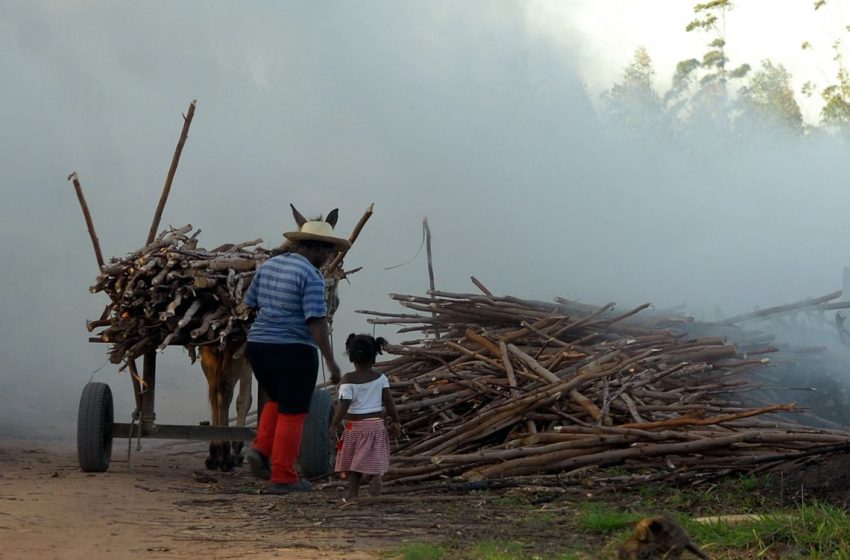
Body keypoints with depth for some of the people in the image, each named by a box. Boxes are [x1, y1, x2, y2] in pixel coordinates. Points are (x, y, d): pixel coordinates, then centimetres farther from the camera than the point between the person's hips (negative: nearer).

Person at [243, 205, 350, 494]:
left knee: (278, 401, 27)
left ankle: (261, 449, 9)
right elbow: (317, 321, -20)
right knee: (292, 413, 3)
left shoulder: (268, 265, 9)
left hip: (258, 345, 7)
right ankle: (282, 477, 5)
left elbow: (250, 303, 15)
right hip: (293, 350, -7)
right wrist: (331, 362, -18)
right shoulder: (311, 276, -14)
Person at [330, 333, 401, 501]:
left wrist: (334, 426, -13)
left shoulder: (348, 379, -9)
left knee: (354, 462, 9)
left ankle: (351, 493, 9)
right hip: (376, 424, 1)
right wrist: (396, 422, 8)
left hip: (355, 425, -1)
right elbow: (389, 402, -2)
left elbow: (343, 405, -17)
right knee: (374, 461, 7)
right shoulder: (380, 378, -2)